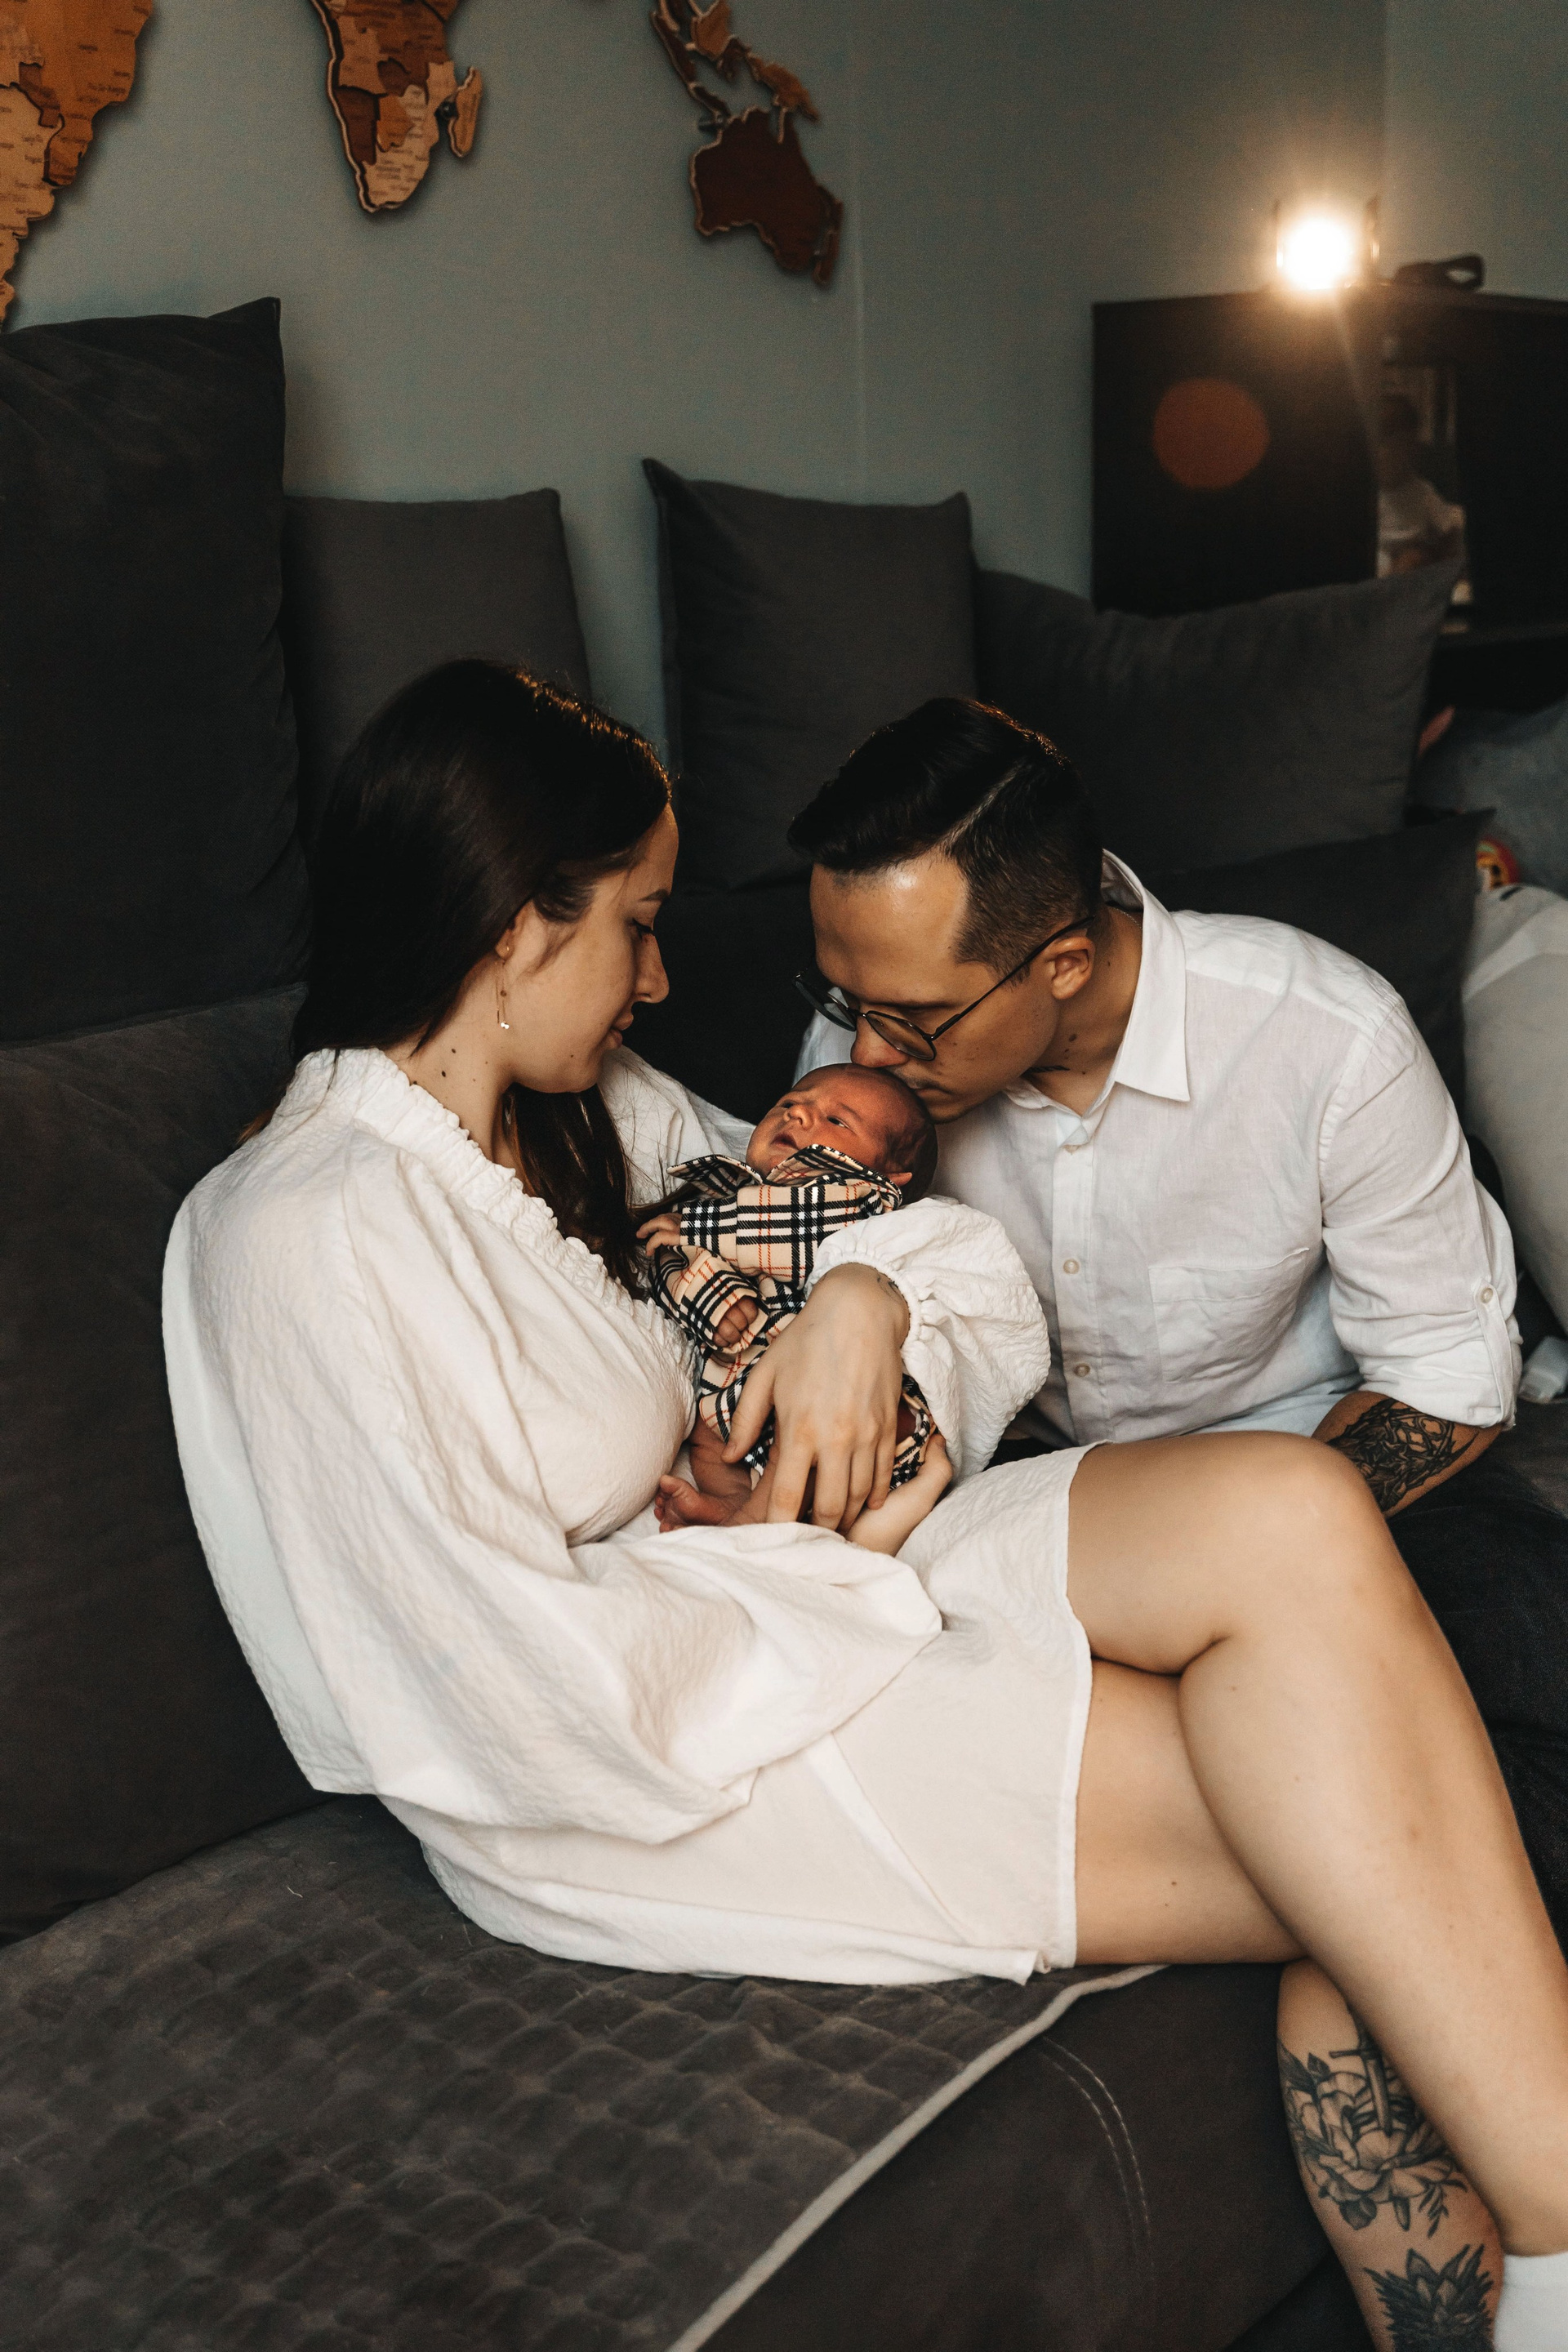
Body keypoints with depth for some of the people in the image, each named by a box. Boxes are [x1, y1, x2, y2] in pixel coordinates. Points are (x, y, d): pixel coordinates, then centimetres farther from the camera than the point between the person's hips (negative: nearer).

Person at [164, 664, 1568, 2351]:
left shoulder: (600, 1114, 10)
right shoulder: (305, 1243, -17)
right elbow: (539, 1685, -21)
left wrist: (864, 1293, -5)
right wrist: (860, 1586, -11)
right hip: (645, 1782, -8)